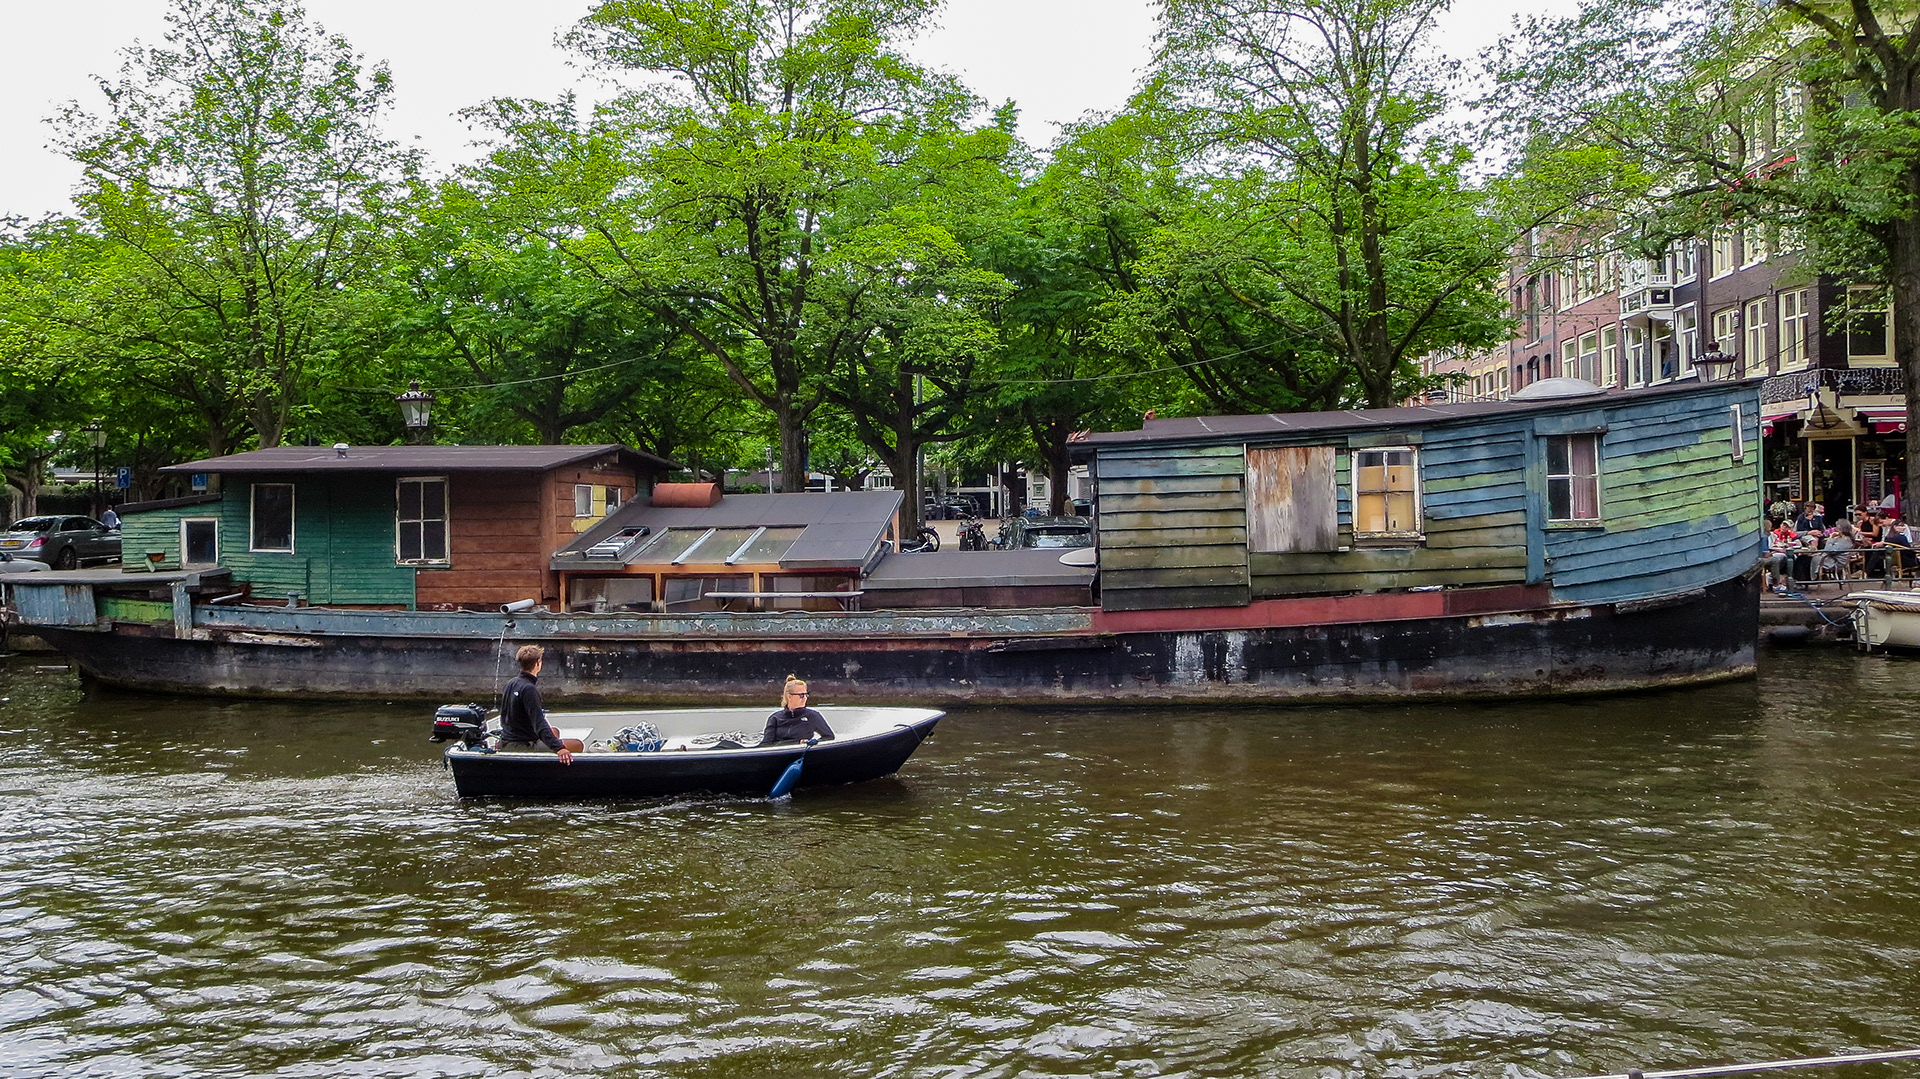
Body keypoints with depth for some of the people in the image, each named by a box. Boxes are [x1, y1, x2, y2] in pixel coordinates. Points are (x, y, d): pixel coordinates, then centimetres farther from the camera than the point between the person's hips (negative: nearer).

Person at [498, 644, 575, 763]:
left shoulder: (511, 683, 8)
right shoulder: (529, 689, -20)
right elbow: (539, 724, -30)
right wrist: (559, 748, -40)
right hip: (521, 747, -10)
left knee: (555, 732, 31)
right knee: (578, 745, -15)